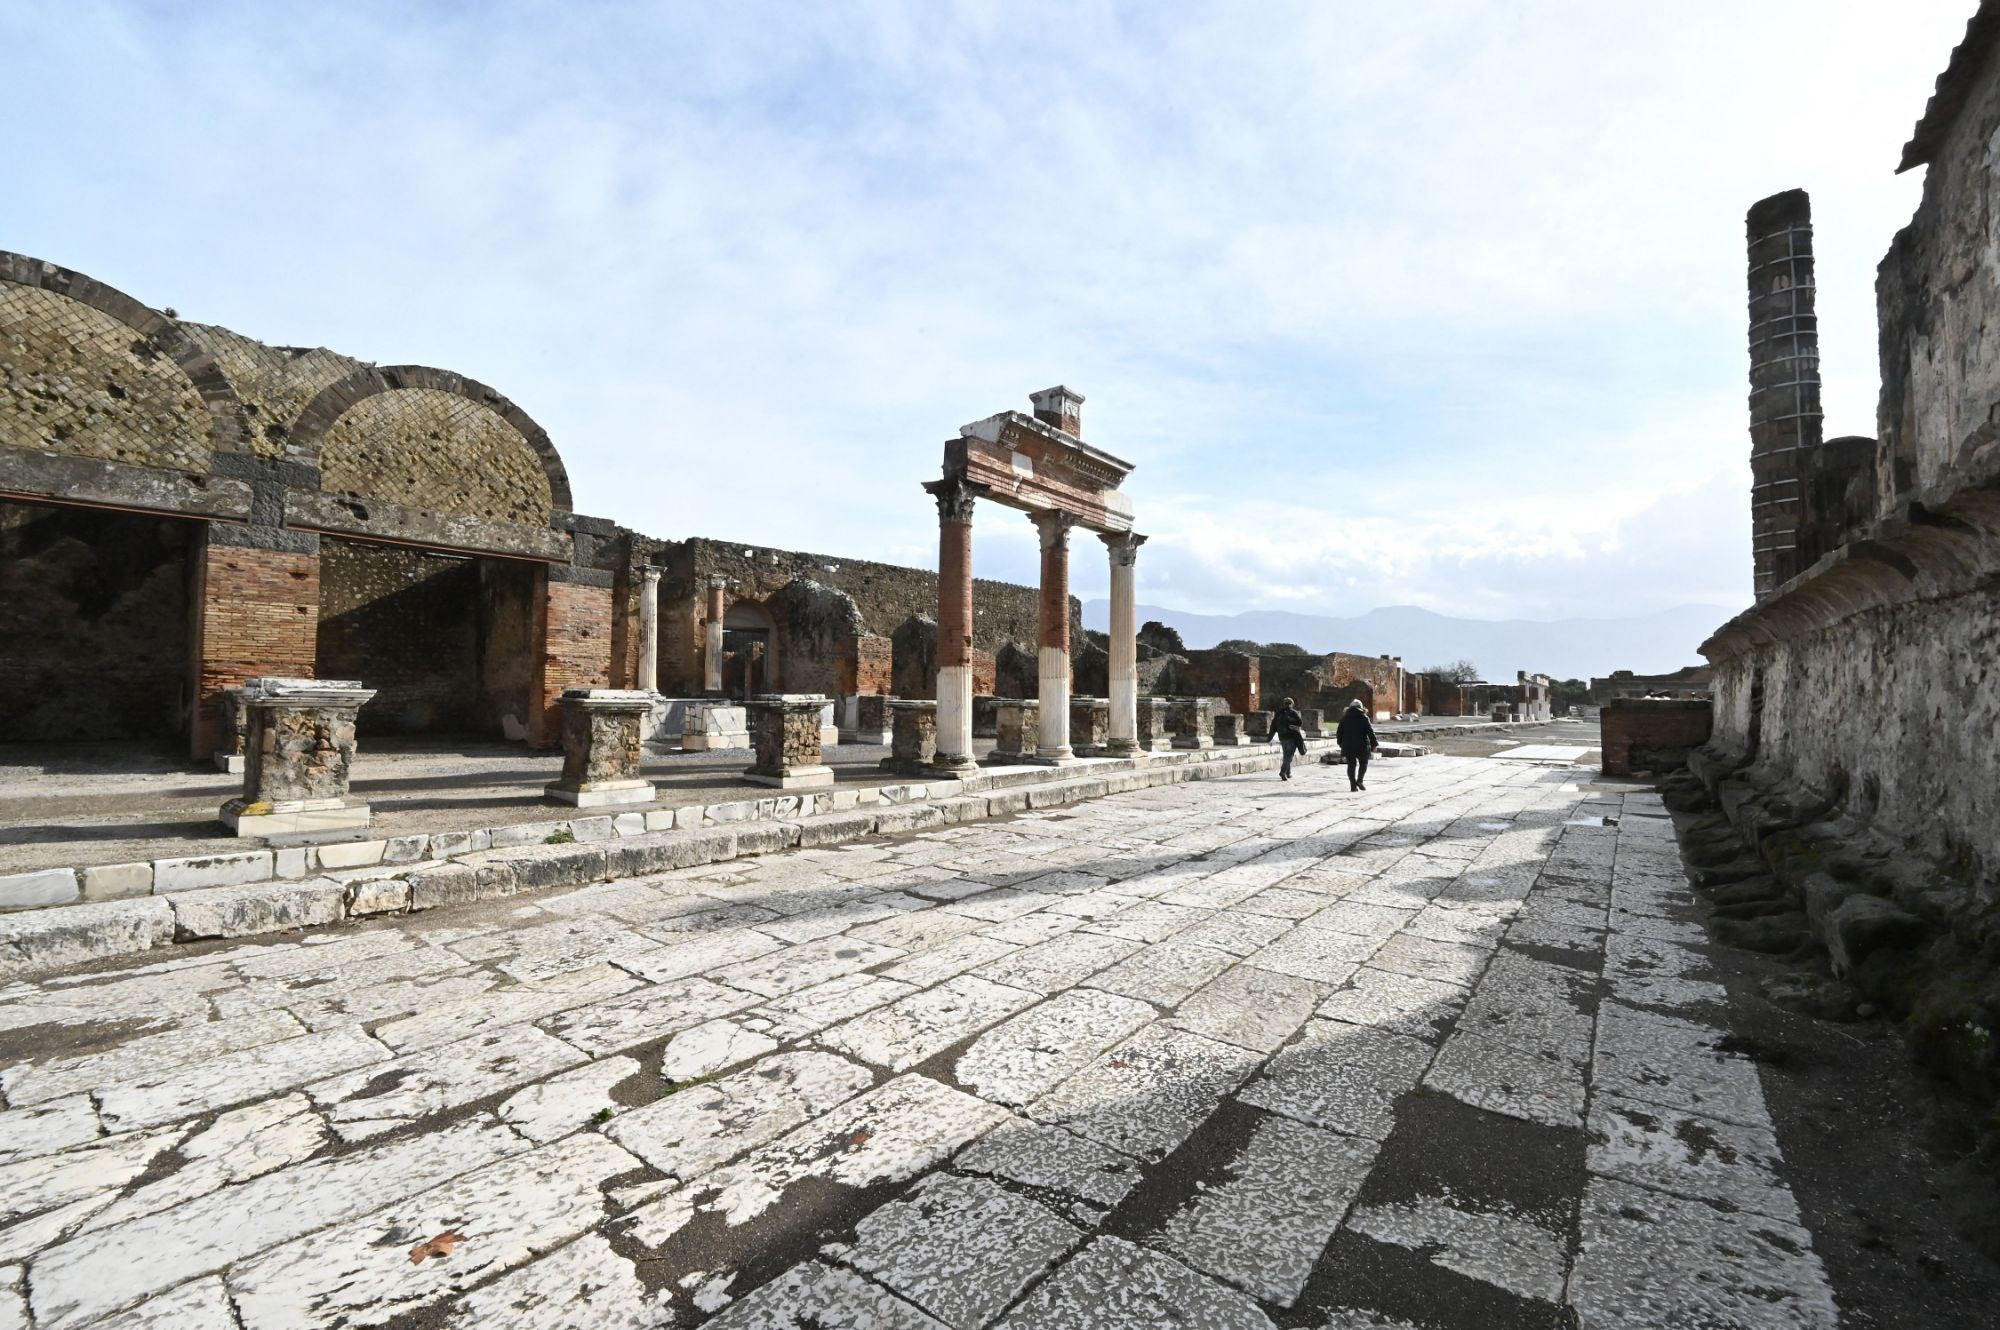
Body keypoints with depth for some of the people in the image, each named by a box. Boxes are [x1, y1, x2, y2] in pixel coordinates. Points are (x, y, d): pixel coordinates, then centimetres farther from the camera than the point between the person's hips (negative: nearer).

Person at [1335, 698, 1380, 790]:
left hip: (1348, 746, 2)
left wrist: (1341, 743, 17)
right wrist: (1374, 744, 0)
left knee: (1351, 765, 7)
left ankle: (1353, 784, 2)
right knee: (1363, 763, 13)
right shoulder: (1364, 718, -3)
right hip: (1361, 745, -2)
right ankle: (1360, 780, -5)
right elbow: (1370, 732, -5)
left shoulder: (1344, 718, 5)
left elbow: (1339, 732, 7)